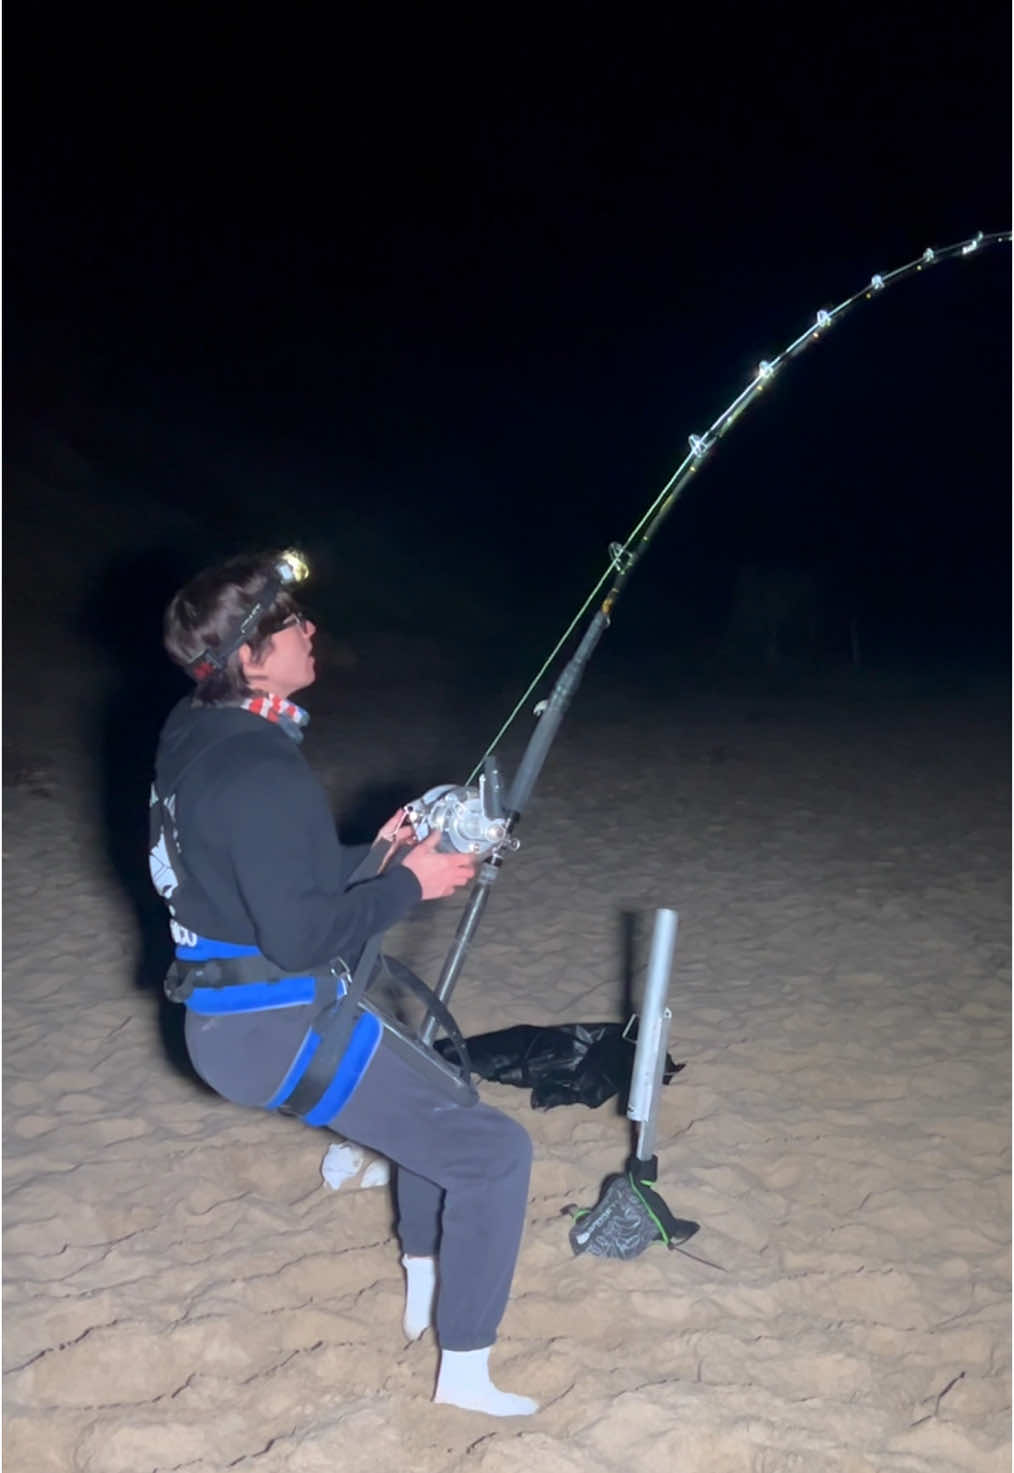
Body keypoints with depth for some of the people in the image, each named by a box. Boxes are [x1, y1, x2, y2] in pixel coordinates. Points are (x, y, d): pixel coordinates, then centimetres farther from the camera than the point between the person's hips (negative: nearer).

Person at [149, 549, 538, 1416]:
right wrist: (408, 884, -14)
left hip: (230, 1012, 10)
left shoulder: (198, 737, 5)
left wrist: (378, 852, 7)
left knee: (441, 1097, 28)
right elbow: (298, 934, -26)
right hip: (278, 1030, -10)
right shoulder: (260, 770, -25)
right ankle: (464, 1372, 8)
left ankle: (424, 1285, 41)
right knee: (493, 1150, -3)